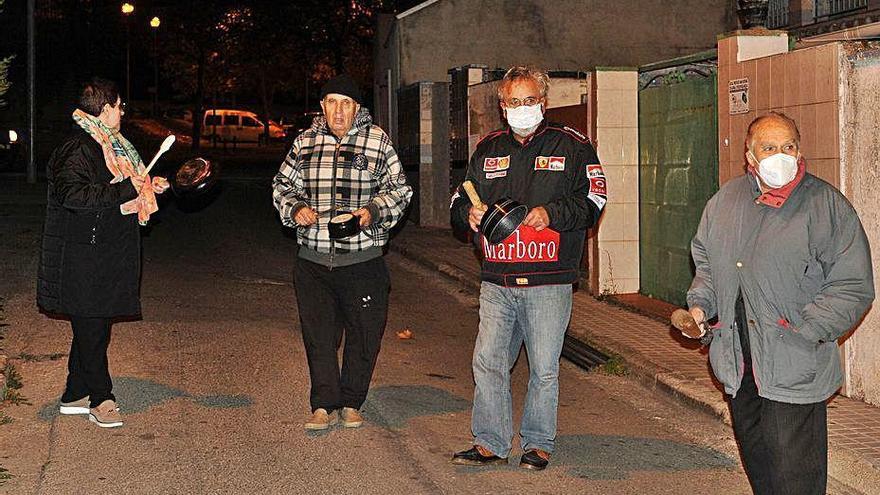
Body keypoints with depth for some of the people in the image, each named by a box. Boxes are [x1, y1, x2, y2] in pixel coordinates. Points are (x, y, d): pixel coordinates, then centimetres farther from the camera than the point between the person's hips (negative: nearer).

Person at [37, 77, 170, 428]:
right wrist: (125, 189, -28)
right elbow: (71, 195, -28)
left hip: (108, 253, 10)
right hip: (83, 257, -10)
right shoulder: (77, 149, -15)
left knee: (93, 327, 13)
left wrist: (148, 185, 15)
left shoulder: (111, 146, 16)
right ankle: (100, 399, 7)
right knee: (92, 328, -2)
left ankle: (75, 396, 22)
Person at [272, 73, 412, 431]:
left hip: (363, 258, -1)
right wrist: (296, 208, -2)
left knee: (363, 334, 6)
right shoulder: (304, 142, 8)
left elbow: (399, 190, 7)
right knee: (318, 334, 2)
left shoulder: (377, 141, 2)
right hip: (313, 258, 1)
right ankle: (324, 406, 10)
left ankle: (350, 404, 21)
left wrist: (373, 211, -11)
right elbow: (283, 185, 19)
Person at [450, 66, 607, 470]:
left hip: (548, 282, -3)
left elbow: (591, 201, -3)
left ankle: (538, 444, 17)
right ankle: (489, 444, 13)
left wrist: (551, 213, -19)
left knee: (544, 369, 3)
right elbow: (460, 201, 20)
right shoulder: (488, 149, 15)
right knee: (487, 363, 3)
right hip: (496, 281, 4)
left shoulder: (570, 146, 4)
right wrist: (469, 213, -3)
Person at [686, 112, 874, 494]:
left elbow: (852, 286, -8)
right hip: (738, 361, 6)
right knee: (754, 459, 18)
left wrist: (808, 331, -17)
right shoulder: (725, 200, 9)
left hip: (795, 366, -6)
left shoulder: (827, 206, -7)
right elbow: (706, 261, 25)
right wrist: (700, 305, 8)